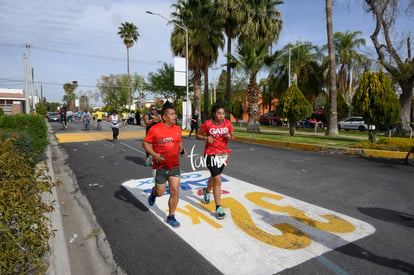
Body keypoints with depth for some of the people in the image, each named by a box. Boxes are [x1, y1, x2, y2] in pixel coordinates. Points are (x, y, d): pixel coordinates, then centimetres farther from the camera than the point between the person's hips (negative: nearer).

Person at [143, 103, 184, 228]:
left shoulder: (177, 129, 4)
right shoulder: (155, 129, -11)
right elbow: (146, 143, -5)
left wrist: (182, 148, 0)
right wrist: (154, 154, -19)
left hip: (174, 165, 4)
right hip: (160, 166, -3)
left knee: (174, 191, 0)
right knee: (160, 192, 8)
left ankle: (171, 216, 17)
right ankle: (153, 194, 46)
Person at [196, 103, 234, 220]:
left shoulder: (227, 123, -2)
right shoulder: (207, 124, -10)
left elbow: (233, 137, 7)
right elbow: (197, 135, 0)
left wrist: (229, 136, -15)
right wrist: (206, 138, -19)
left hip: (223, 154, 5)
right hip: (211, 154, -5)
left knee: (215, 176, 23)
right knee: (218, 180, -10)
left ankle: (207, 191, 55)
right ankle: (218, 208, 0)